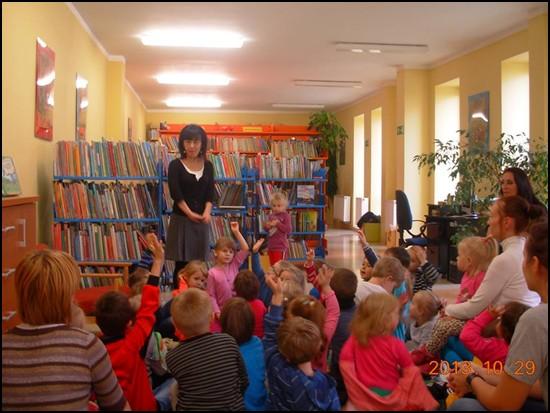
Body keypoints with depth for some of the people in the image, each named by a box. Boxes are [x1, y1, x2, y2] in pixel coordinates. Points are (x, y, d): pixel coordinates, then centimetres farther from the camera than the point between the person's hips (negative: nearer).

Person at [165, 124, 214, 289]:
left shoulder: (208, 166, 7)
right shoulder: (175, 165, -2)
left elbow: (210, 193, 1)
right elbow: (176, 193, -11)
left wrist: (206, 212, -16)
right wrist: (189, 213, -18)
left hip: (201, 220, 3)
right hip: (181, 219, -3)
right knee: (181, 264, 0)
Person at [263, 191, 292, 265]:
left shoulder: (286, 216, -8)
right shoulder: (271, 216, 9)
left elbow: (288, 229, -17)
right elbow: (266, 228, 17)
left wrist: (278, 224, -21)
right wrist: (267, 226, -6)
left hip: (281, 246, -7)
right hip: (271, 245, 7)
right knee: (272, 265, 14)